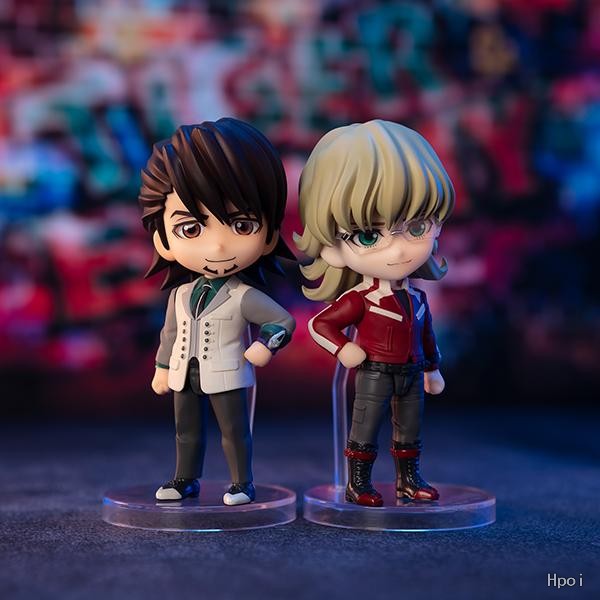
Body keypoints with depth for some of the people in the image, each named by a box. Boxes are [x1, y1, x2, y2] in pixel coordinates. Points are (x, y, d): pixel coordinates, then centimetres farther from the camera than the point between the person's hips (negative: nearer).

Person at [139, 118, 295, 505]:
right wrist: (162, 368, 16)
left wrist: (266, 344, -24)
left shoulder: (244, 297, -17)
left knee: (234, 431, 5)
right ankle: (186, 479, 29)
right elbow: (171, 333, 12)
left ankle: (243, 483, 17)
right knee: (187, 430, 16)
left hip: (226, 377, -5)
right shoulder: (180, 294, -3)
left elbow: (285, 320, -8)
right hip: (185, 376, 5)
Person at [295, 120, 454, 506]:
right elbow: (320, 323, -14)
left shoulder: (417, 297, -1)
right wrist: (343, 348, -24)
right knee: (365, 430, 4)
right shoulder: (359, 298, -18)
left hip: (411, 374, 6)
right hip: (375, 373, -6)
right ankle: (358, 484, 14)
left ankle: (409, 480, 27)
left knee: (410, 433, 15)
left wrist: (433, 369, 19)